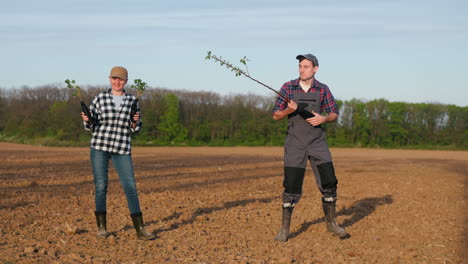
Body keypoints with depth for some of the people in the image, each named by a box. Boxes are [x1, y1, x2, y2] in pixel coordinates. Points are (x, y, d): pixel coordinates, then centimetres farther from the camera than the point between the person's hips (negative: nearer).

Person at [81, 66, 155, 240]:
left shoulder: (132, 101, 6)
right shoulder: (100, 99, 3)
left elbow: (135, 130, 9)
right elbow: (90, 126, 8)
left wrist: (135, 121, -12)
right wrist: (86, 119, -14)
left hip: (122, 149, 1)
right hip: (99, 147, 0)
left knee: (130, 187, -5)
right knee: (101, 186, 1)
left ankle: (140, 230, -3)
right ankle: (101, 227, 13)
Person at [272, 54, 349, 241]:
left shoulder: (323, 89, 2)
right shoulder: (288, 87, -1)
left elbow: (334, 114, 9)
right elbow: (276, 115, 2)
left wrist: (323, 118, -12)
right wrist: (289, 110, -18)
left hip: (317, 142, 2)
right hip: (295, 142, -1)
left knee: (328, 182, 0)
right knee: (291, 186, -3)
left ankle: (331, 223, 19)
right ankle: (284, 229, 8)